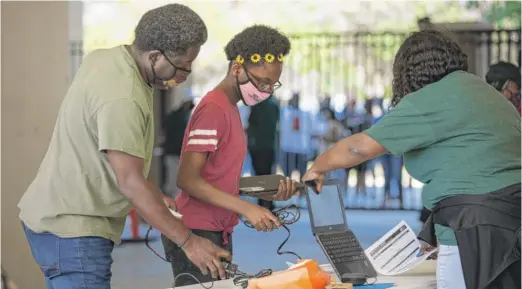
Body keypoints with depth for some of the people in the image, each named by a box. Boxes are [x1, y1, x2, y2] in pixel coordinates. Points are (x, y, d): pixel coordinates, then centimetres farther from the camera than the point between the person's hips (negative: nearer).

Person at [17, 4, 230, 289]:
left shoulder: (103, 57, 5)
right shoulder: (122, 99, -25)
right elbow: (130, 184, -25)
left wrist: (154, 197, 13)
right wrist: (188, 242, -20)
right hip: (72, 229, -10)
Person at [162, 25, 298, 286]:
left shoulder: (230, 109, 15)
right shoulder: (213, 109, -15)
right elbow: (188, 180, -21)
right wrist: (246, 208, -25)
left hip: (218, 233, 10)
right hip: (197, 234, -10)